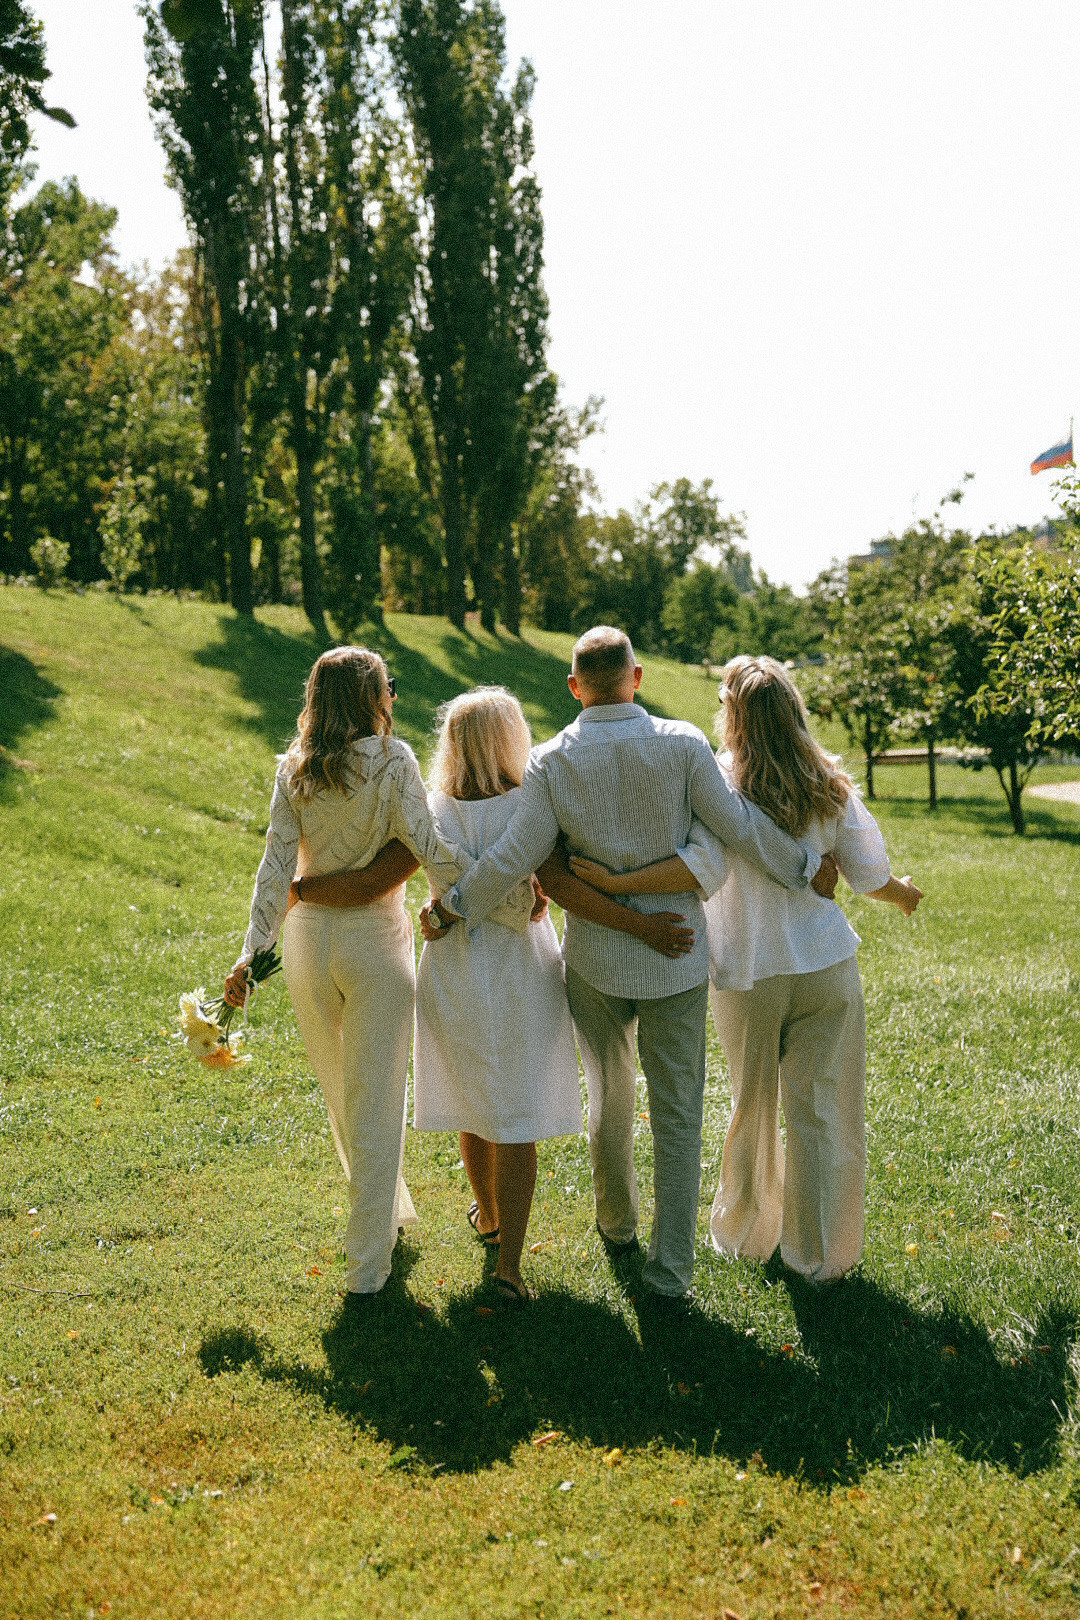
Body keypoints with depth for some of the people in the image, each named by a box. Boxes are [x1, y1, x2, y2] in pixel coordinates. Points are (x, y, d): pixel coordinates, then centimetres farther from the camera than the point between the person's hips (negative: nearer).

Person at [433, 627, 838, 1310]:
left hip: (595, 956, 2)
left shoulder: (552, 761, -8)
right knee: (677, 1112, 7)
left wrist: (455, 905, 3)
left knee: (609, 1096, 23)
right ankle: (669, 1273, 10)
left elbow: (517, 855, -11)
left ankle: (617, 1226, 43)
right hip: (677, 954, -1)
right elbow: (739, 826, -8)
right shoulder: (681, 743, -11)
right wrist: (805, 863, 7)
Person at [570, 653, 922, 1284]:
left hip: (748, 975, -1)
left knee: (752, 1108, 17)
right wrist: (904, 892, 27)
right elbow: (869, 874, 5)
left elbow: (704, 866, -28)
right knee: (824, 1112, 9)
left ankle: (749, 1233, 36)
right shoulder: (831, 787, -2)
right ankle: (821, 1254, 20)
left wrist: (614, 882, -30)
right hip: (827, 970, 2)